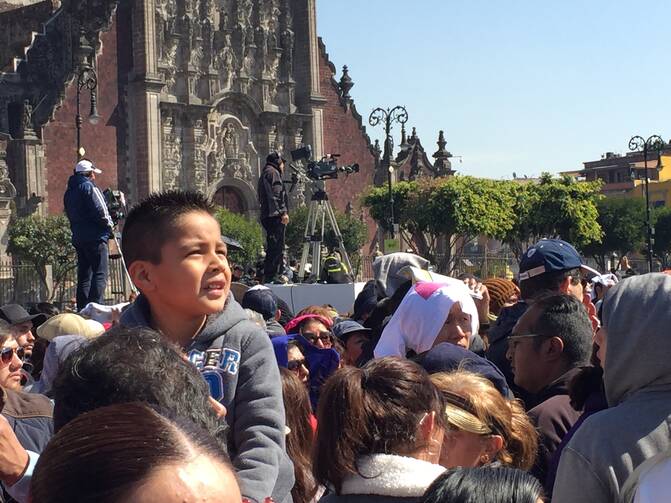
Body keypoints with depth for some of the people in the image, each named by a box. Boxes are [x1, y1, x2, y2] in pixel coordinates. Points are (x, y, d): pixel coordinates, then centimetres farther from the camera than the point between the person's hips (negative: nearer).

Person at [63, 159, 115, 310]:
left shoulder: (69, 192, 17)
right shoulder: (88, 186, -9)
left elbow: (70, 215, 18)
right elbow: (99, 211, -17)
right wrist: (109, 225, -3)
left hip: (78, 238, 8)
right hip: (95, 237, -8)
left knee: (84, 275, 11)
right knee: (100, 273, -9)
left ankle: (82, 308, 10)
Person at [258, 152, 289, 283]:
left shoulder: (264, 174, 27)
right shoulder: (273, 172, -2)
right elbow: (276, 194, -15)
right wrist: (283, 212, -19)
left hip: (267, 216, 10)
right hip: (275, 215, -10)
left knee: (273, 248, 11)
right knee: (276, 247, -14)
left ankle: (269, 277, 11)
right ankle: (272, 277, -19)